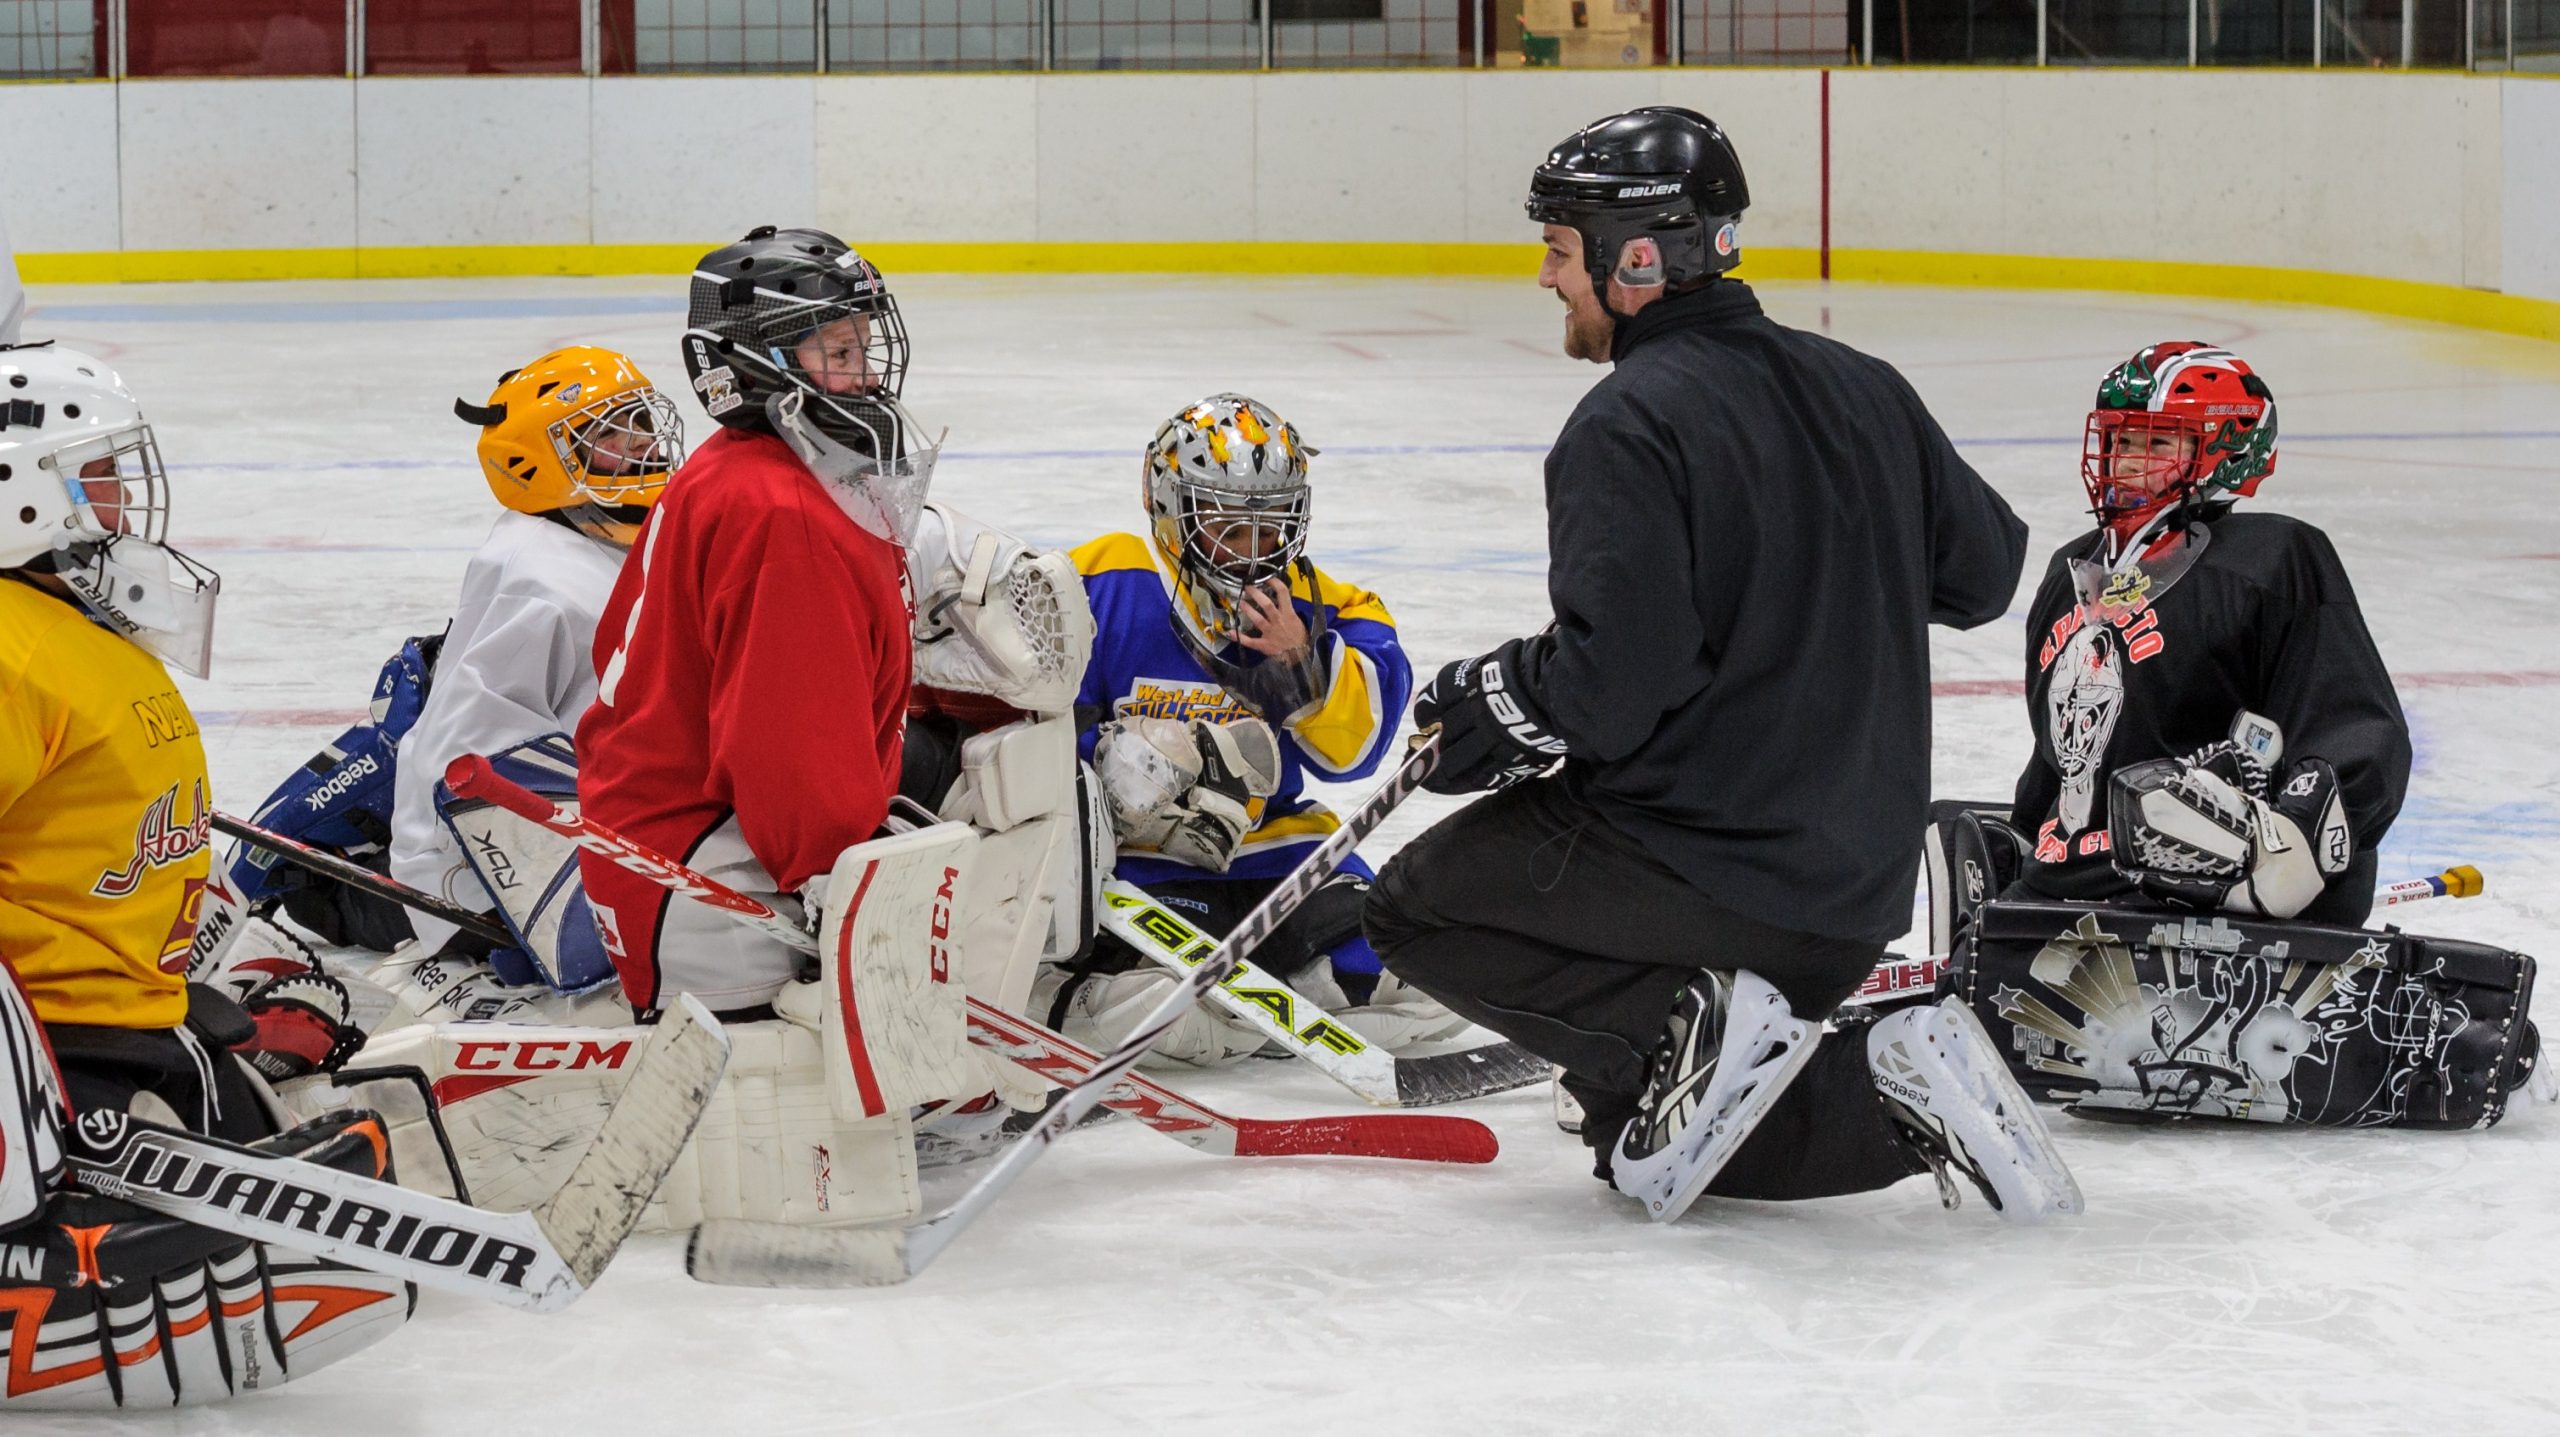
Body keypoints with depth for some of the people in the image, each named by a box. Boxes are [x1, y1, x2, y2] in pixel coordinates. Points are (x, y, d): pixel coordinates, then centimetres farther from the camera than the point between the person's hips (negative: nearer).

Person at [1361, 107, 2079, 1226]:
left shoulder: (1628, 427, -16)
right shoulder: (1861, 389, 7)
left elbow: (1608, 690, -23)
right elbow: (1984, 571, 15)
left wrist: (1476, 712, -5)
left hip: (1697, 858, -8)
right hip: (1861, 894, 8)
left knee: (1418, 910, 10)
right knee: (1651, 1155, 21)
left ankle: (1685, 1032, -8)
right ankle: (1894, 1089, 0)